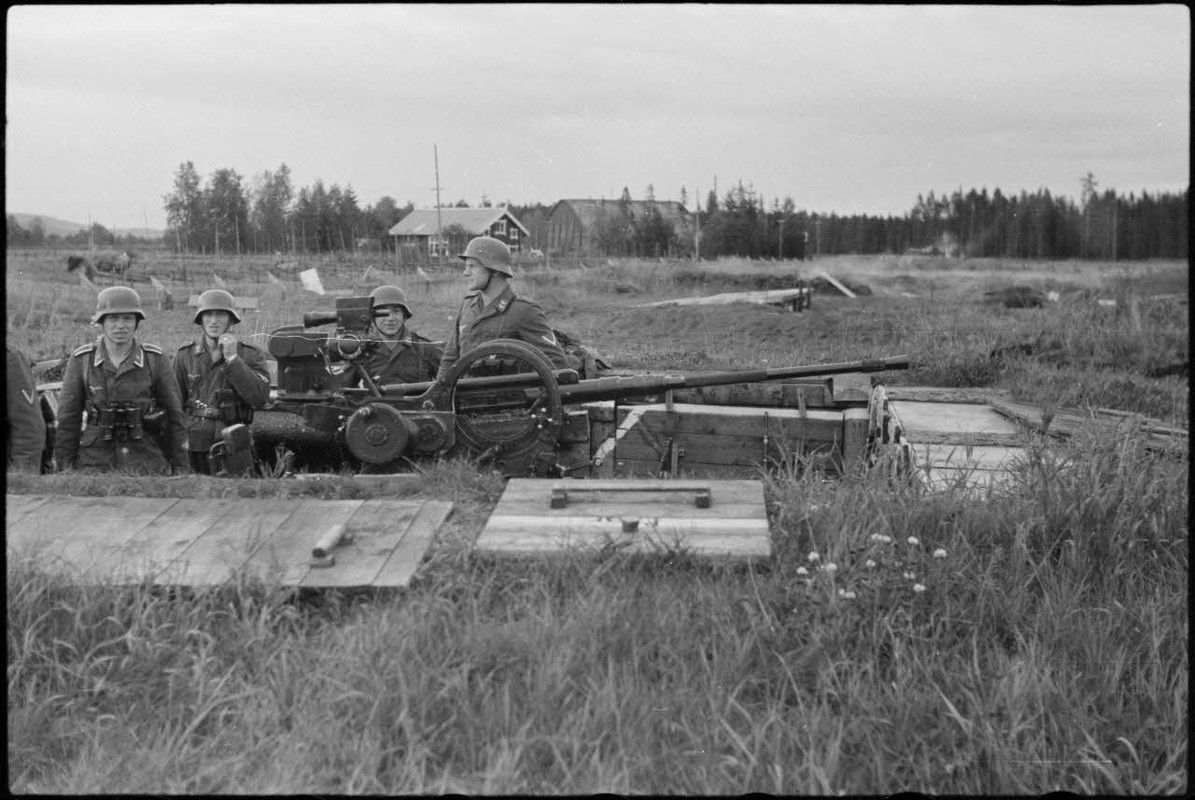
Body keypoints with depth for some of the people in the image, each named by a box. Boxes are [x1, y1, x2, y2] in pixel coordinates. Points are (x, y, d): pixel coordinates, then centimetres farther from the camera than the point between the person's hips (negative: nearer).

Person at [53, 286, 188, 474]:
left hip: (147, 464, 0)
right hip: (94, 463, 0)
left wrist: (180, 469, 3)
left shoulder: (155, 360, 0)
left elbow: (174, 415, 5)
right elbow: (68, 419, 5)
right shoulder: (81, 360, 1)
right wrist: (64, 470, 2)